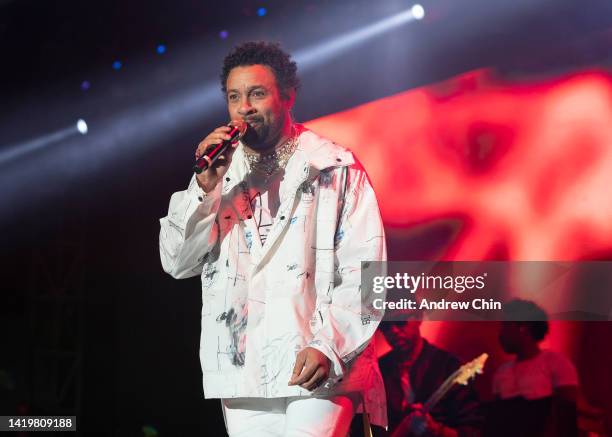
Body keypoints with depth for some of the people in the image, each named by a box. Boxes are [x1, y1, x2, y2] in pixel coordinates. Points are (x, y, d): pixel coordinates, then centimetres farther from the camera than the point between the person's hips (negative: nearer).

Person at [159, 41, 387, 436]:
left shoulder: (337, 169, 2)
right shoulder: (220, 172, 13)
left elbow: (364, 270, -4)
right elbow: (177, 262, 5)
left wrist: (329, 347, -15)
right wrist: (205, 186, -7)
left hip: (317, 370, -4)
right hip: (242, 372, 4)